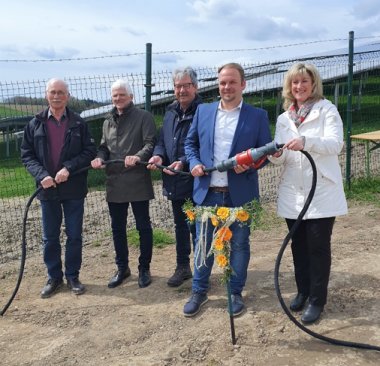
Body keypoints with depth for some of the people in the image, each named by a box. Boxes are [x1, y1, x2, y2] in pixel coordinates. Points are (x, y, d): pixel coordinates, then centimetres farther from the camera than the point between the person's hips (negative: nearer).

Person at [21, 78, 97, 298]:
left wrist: (68, 168, -17)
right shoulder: (35, 125, 4)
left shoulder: (79, 123, -1)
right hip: (48, 189, 1)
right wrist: (41, 175, -14)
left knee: (74, 236, 9)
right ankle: (54, 278, 26)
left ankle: (73, 276, 24)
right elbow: (27, 155, 3)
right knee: (50, 238, 11)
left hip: (74, 189, -1)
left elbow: (90, 152, -4)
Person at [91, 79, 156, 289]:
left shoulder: (143, 117, -2)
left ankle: (144, 268, 20)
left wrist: (138, 157, -29)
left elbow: (150, 143, -11)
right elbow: (104, 147, 19)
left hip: (138, 181, -6)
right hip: (114, 183, 6)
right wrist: (100, 158, -3)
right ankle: (122, 268, 29)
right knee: (117, 228, 13)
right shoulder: (108, 121, 18)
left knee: (143, 226, 5)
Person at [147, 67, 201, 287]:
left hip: (195, 180, -7)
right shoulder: (171, 113, 12)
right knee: (180, 225, 18)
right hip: (174, 181, 7)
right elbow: (162, 140, 17)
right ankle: (183, 267, 33)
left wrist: (184, 162, -28)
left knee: (196, 227, 2)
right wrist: (159, 155, -4)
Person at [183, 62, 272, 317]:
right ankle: (199, 292, 27)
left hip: (240, 194, -2)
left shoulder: (258, 116, 0)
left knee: (239, 244, 10)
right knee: (203, 243, 11)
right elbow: (191, 143, 14)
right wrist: (194, 163, -5)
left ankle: (236, 293, 27)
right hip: (207, 192, 2)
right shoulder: (203, 111, 7)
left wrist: (248, 165, -18)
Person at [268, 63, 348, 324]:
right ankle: (303, 291, 32)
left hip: (321, 191, -4)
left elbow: (336, 144, -16)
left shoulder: (327, 110, -2)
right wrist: (276, 154, -17)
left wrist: (306, 142, -32)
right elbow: (283, 158, 7)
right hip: (293, 192, 5)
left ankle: (317, 300, 16)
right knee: (298, 245, 14)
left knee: (318, 246, 2)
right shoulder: (284, 118, 12)